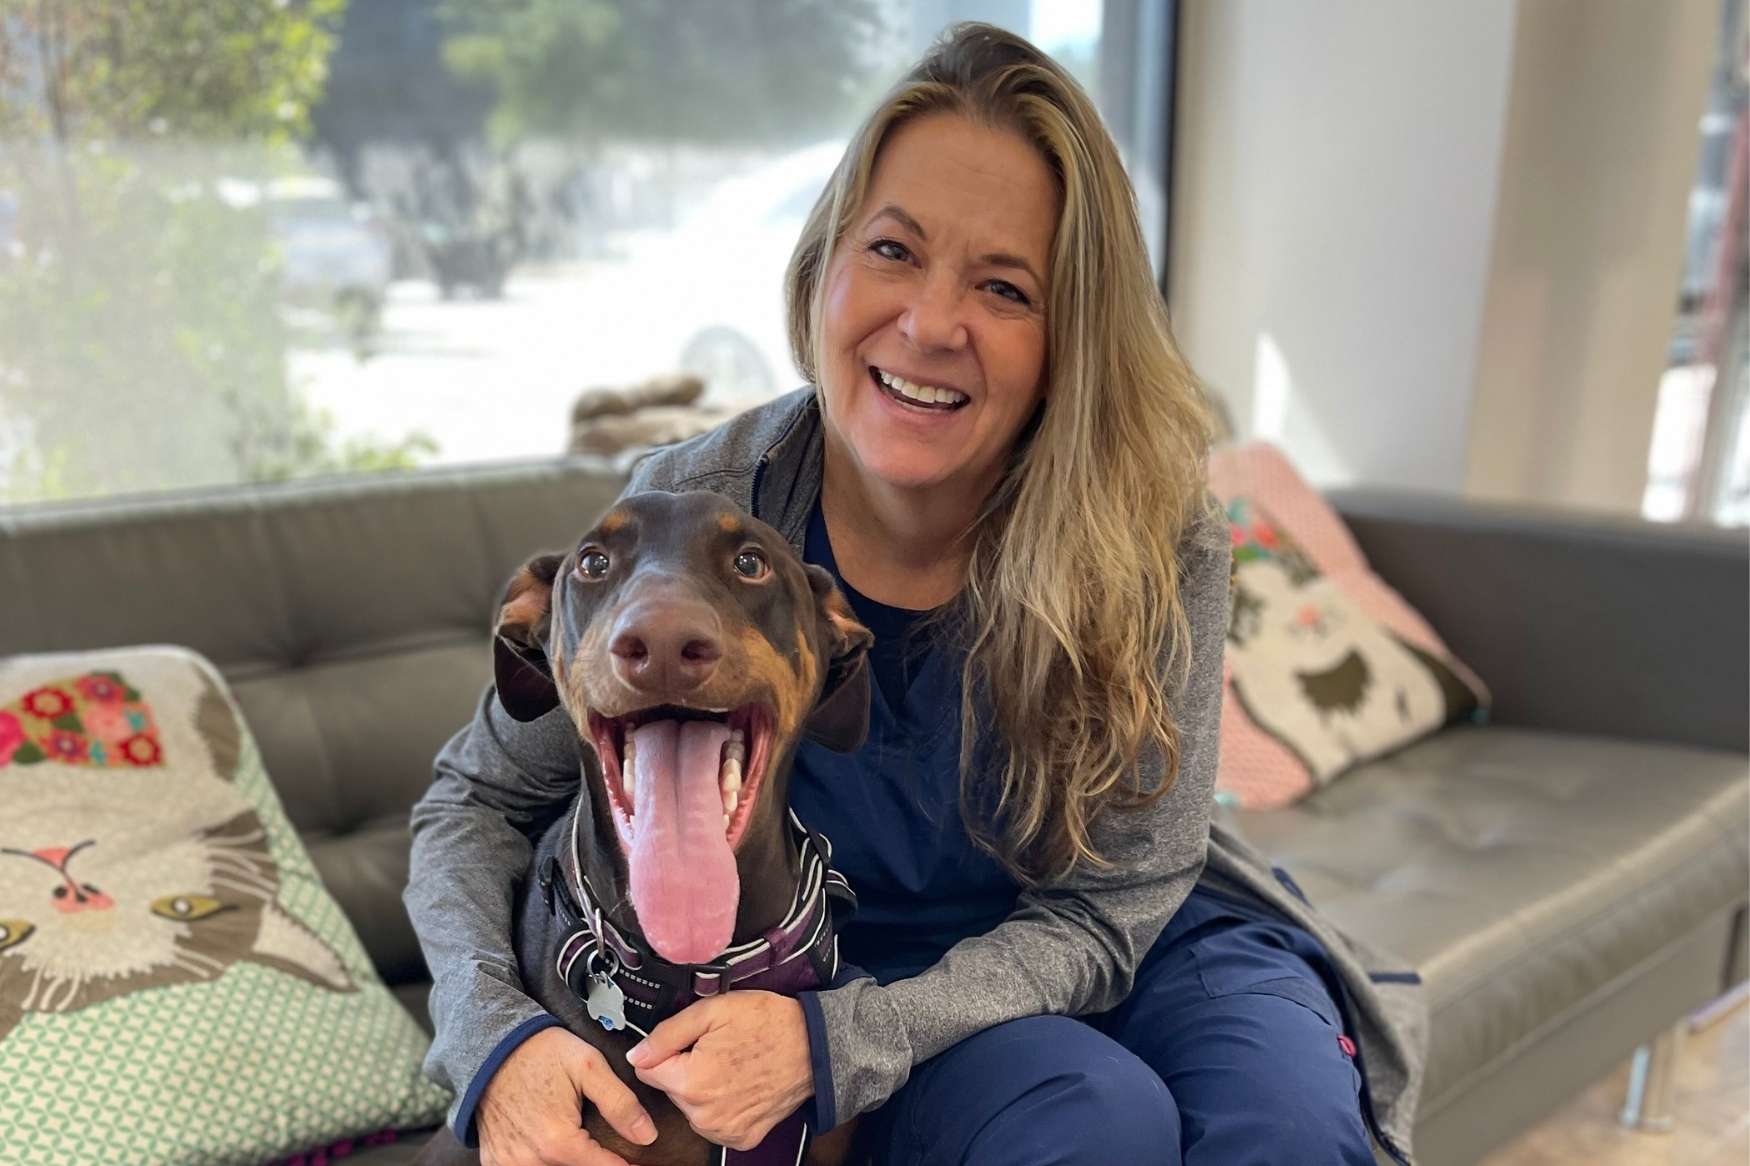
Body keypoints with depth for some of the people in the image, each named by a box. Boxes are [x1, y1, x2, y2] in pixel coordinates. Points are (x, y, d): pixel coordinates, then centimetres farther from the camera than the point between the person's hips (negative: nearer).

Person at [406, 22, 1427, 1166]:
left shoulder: (1155, 540, -22)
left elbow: (1101, 913, -17)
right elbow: (483, 796, -7)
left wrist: (832, 1042, -32)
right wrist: (498, 1036, -26)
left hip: (1132, 945, 1)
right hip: (847, 961, 0)